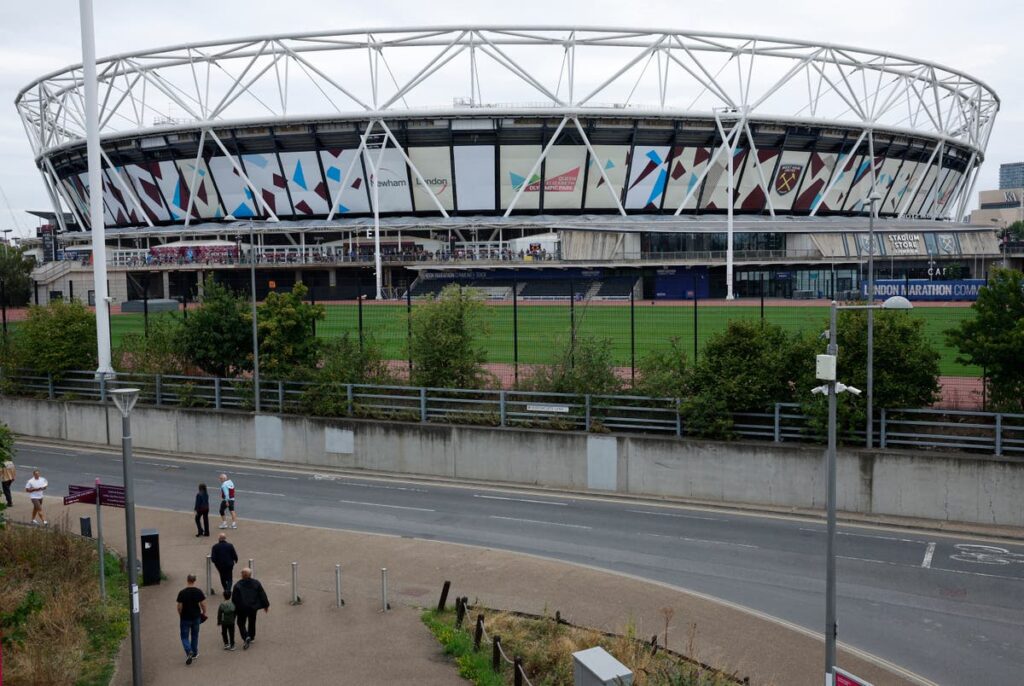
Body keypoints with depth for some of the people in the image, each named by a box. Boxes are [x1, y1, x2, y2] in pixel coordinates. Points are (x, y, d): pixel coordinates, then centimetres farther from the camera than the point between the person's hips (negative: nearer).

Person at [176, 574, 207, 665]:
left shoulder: (182, 593, -14)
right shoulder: (199, 592, -9)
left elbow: (179, 606, -10)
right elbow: (203, 604, -7)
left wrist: (180, 615, 8)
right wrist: (204, 613, 11)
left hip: (185, 618, -2)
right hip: (196, 617, 2)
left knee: (185, 636, 8)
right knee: (195, 635, 19)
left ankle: (189, 652, -13)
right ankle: (194, 653, 27)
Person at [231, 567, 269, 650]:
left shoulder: (237, 585, -15)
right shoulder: (256, 583, -6)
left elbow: (234, 599, -10)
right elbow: (262, 595, 1)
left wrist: (234, 611, 0)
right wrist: (266, 605, 13)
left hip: (242, 609, -3)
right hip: (253, 607, 3)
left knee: (241, 623, 9)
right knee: (252, 622, 21)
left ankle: (246, 637, -12)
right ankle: (251, 638, 32)